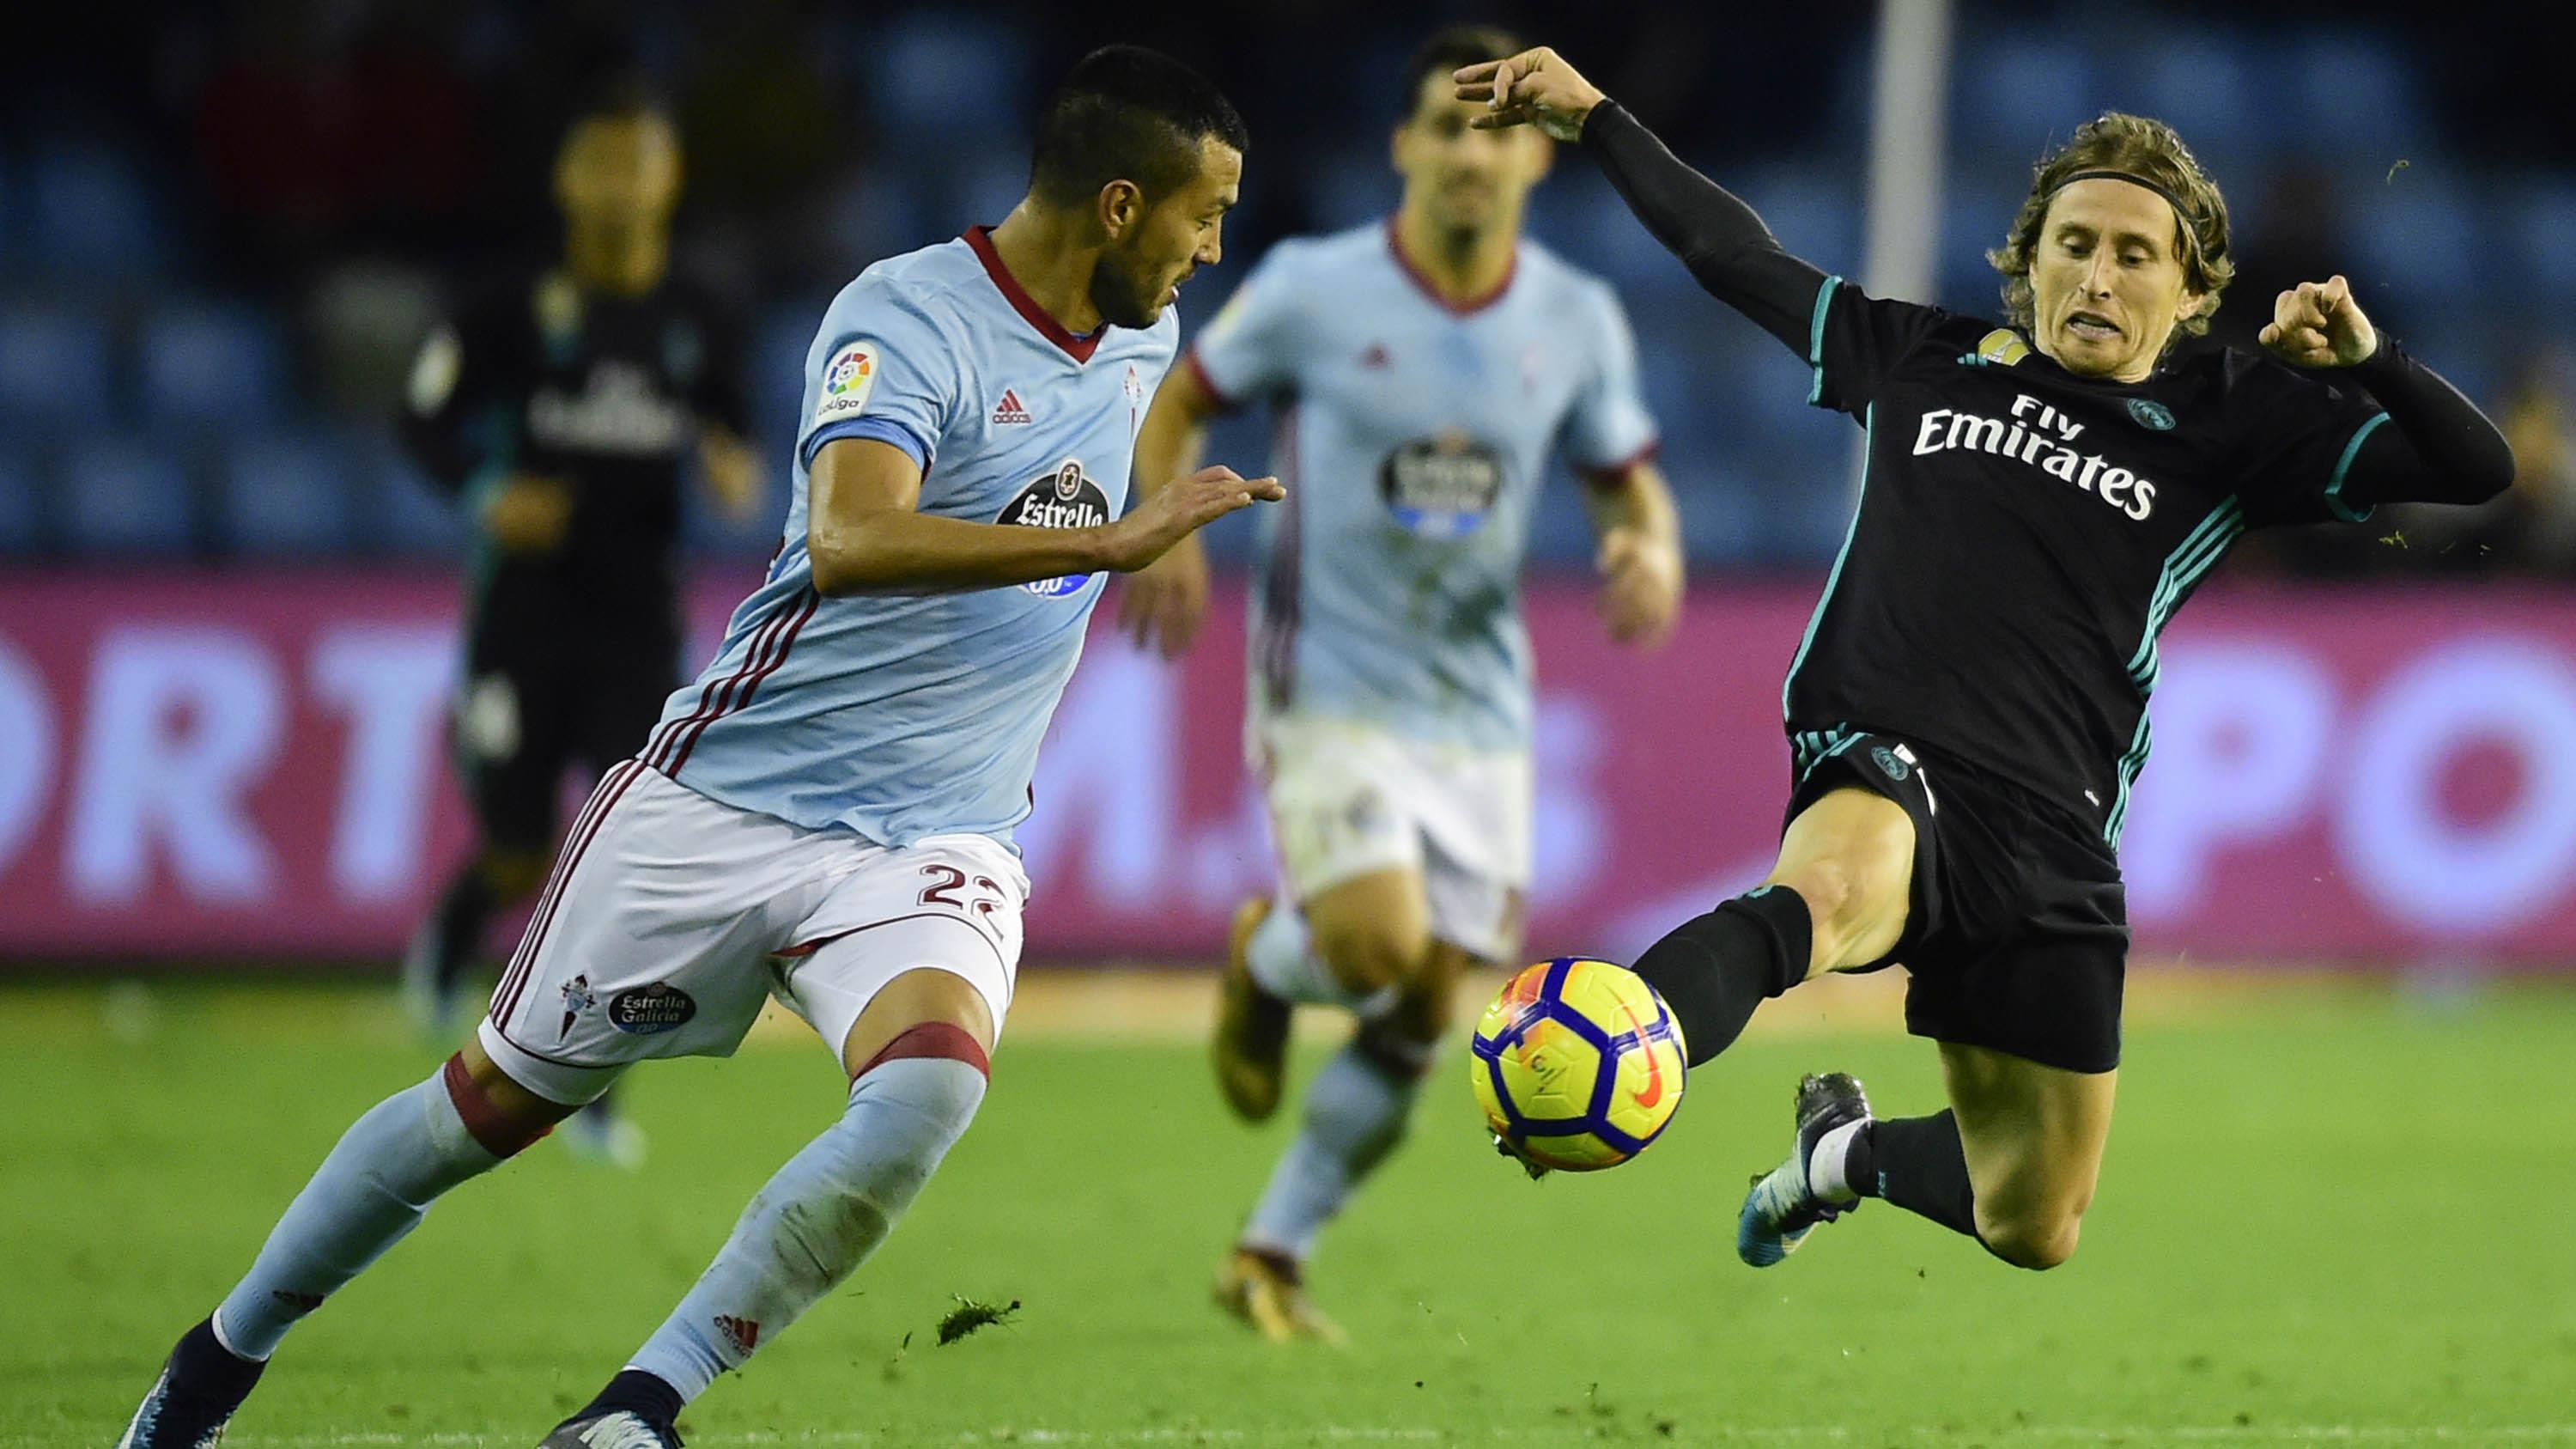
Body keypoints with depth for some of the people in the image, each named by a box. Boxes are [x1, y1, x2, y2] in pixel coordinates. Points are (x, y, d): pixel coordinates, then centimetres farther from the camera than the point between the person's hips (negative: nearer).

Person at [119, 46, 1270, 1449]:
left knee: (930, 1088, -28)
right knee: (492, 1104, 7)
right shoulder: (905, 315, -17)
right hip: (728, 796, -5)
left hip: (931, 843, 5)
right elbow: (851, 540, -35)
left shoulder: (1145, 342, 8)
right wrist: (1113, 539, -35)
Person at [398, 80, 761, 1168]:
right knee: (519, 861, -1)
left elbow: (728, 441, 16)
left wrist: (736, 478, -7)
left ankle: (593, 1096, 5)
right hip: (529, 615, -2)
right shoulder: (516, 312, -4)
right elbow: (428, 418, 2)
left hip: (639, 627, 2)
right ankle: (449, 942, 36)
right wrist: (486, 495, -15)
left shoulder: (699, 326, 5)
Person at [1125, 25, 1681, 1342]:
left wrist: (1651, 551, -12)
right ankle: (1264, 961, 13)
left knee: (1418, 1022, 3)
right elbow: (1177, 403, 6)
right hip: (1329, 690, -4)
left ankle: (1269, 1258, 20)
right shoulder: (1311, 291, -8)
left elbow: (1629, 484, 11)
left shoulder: (1576, 323, 0)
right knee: (1381, 947, -24)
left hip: (1477, 713, 4)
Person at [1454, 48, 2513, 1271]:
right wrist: (1590, 117, 30)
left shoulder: (2234, 426, 11)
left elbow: (2478, 469, 6)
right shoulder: (1923, 363, 16)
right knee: (1827, 891, -43)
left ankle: (1845, 1149, 46)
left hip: (2054, 839, 3)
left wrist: (2365, 362, -11)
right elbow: (1729, 254, 28)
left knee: (2031, 1234, 12)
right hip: (1881, 773, -3)